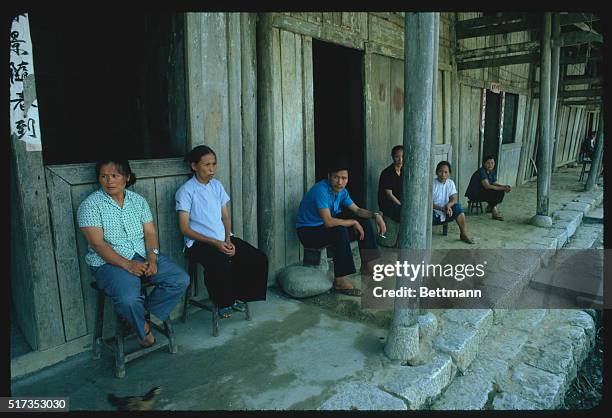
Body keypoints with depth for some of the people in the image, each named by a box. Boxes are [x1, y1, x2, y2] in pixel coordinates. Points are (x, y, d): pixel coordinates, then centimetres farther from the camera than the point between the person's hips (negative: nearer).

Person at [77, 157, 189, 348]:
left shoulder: (138, 200, 10)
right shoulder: (90, 205, -5)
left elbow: (150, 232, 5)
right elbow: (97, 243, -13)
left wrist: (152, 259, -13)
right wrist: (127, 264, -24)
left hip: (143, 256, 5)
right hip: (109, 262, -5)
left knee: (181, 280, -13)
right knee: (128, 299, -32)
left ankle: (146, 317, 4)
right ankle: (143, 329, 2)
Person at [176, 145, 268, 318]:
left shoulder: (217, 185, 10)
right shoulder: (185, 191, -8)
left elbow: (225, 217, 11)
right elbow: (185, 229, -10)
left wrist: (228, 240, -8)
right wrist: (216, 243, -18)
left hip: (223, 239, 6)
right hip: (199, 242, -6)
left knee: (259, 259, -12)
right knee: (222, 264, -35)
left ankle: (239, 296, 8)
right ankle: (223, 303, -6)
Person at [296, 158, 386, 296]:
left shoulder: (341, 191, -2)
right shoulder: (321, 190, -29)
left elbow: (357, 210, 7)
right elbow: (328, 222, -36)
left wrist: (375, 215, -10)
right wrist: (353, 222, -24)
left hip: (324, 226, 9)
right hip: (308, 231, -9)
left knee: (364, 222, 4)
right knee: (340, 231, -35)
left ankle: (366, 265, 11)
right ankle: (339, 281, -28)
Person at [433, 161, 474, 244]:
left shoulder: (450, 183, 5)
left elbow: (454, 199, -3)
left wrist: (449, 205, -26)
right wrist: (441, 208, -28)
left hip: (446, 213, 4)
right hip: (435, 214, -4)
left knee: (457, 206, -22)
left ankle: (464, 234, -15)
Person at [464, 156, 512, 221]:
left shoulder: (492, 172, 4)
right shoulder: (481, 171, -23)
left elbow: (494, 183, 9)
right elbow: (487, 186, -31)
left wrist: (504, 186, -10)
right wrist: (503, 188, -29)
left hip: (482, 191, 9)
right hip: (474, 194, -9)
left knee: (500, 192, -4)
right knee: (493, 193, -27)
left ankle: (490, 207, 11)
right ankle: (494, 212, -12)